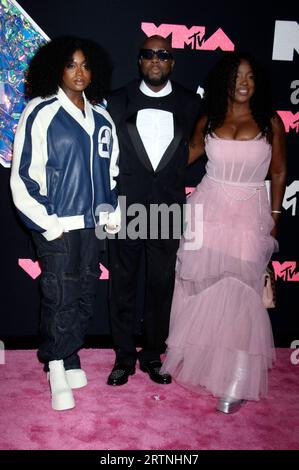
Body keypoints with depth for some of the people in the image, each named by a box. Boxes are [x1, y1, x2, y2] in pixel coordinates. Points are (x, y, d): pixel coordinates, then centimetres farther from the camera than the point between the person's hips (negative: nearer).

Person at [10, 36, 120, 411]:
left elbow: (112, 170, 18)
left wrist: (111, 213, 10)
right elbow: (23, 175, -7)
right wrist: (48, 223, -10)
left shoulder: (101, 116, 10)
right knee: (60, 299, 0)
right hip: (57, 226, -5)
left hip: (93, 224, 5)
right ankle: (57, 368, 19)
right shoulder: (41, 113, -5)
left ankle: (70, 357, 30)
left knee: (85, 296, 11)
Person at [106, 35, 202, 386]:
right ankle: (124, 357, 24)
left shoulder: (190, 103, 5)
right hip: (126, 208, 0)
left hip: (167, 210, 0)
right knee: (123, 286, 8)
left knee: (161, 288, 9)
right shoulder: (119, 100, 5)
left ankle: (152, 356, 27)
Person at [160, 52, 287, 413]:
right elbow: (188, 154, 19)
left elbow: (278, 172, 5)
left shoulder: (270, 122, 1)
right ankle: (197, 360, 31)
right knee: (201, 289, 10)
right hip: (208, 209, 3)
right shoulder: (208, 121, 6)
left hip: (250, 215, -2)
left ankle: (236, 382, 8)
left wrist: (274, 217, 2)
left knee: (239, 295, -3)